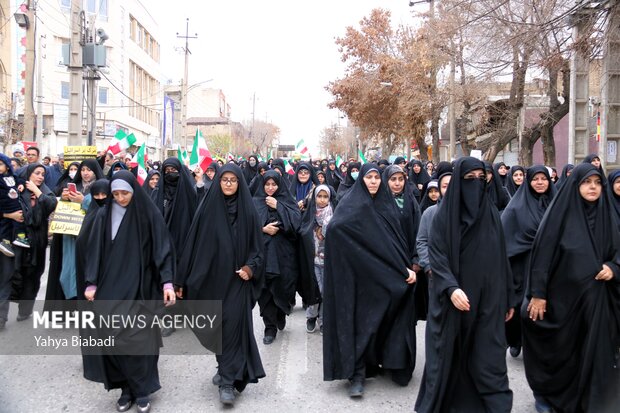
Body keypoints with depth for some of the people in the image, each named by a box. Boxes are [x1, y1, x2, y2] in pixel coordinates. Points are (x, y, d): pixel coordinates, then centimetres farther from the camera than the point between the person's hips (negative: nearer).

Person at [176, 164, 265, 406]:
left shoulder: (248, 210, -1)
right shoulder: (207, 208, 0)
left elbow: (256, 245, 3)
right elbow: (194, 243, 1)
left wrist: (251, 267, -16)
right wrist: (183, 279, 0)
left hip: (236, 280, -2)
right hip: (211, 278, 2)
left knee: (232, 327, -5)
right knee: (215, 327, 12)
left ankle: (228, 381, 4)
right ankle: (227, 367, 35)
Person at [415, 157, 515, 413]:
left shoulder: (491, 214, 7)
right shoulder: (444, 215, -5)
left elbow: (502, 258, 10)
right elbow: (436, 256, -10)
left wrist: (509, 298, 11)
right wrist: (451, 288, -25)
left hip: (488, 299, 3)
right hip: (454, 299, -3)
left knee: (489, 359, 3)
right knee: (449, 356, 7)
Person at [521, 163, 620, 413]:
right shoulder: (560, 213, -7)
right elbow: (542, 254, -10)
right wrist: (538, 293, -13)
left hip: (594, 297, 4)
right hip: (562, 295, -4)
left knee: (591, 352, 9)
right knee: (557, 350, 8)